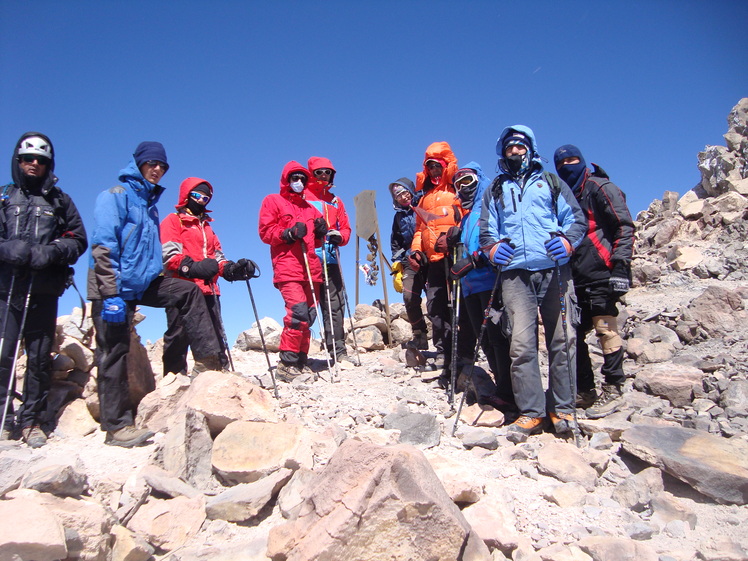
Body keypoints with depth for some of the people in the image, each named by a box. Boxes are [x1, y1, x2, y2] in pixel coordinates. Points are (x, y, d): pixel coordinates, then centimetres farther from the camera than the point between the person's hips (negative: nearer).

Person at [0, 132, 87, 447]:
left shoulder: (60, 201, 15)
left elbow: (78, 239, 9)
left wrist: (51, 252, -9)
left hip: (44, 291, 0)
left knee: (39, 357, 1)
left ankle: (31, 421, 10)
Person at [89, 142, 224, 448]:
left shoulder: (150, 202, 18)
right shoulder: (116, 196, -7)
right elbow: (103, 247, -16)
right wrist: (111, 294, -23)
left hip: (143, 282, 8)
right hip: (114, 286, -8)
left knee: (189, 291, 0)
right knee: (114, 352, -4)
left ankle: (207, 361, 1)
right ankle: (117, 427, 2)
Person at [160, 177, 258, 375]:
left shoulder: (206, 225, 30)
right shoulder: (172, 221, 8)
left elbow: (217, 256, 24)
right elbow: (169, 255, -7)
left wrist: (232, 269, 2)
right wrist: (192, 267, -25)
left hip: (208, 290, 7)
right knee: (179, 338, -9)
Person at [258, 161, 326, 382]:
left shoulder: (309, 207, 26)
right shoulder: (273, 201, 10)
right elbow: (265, 232, 0)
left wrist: (320, 233, 5)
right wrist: (289, 233, -15)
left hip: (311, 270, 7)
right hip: (287, 269, -6)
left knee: (308, 317, 3)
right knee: (298, 312, -21)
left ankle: (300, 362, 10)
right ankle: (286, 364, -16)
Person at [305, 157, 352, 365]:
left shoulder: (335, 201, 24)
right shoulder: (302, 197, 9)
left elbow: (345, 227, 20)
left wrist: (339, 236, -1)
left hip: (330, 261, 5)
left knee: (335, 306, 1)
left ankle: (338, 352, 6)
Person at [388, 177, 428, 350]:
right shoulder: (399, 216, 21)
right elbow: (395, 245, 24)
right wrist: (397, 269, 16)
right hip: (410, 262, 4)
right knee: (409, 297, -15)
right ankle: (420, 337, -6)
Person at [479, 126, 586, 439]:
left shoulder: (550, 182, 19)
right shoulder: (495, 190, 24)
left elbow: (576, 218, 12)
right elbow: (486, 228, 19)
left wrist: (568, 240, -9)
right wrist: (492, 246, -3)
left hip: (555, 269, 0)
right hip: (515, 273, 1)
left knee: (562, 339, -3)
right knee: (521, 343, -9)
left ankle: (562, 409, 6)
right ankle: (531, 412, -3)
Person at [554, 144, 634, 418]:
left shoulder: (600, 188, -1)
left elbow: (625, 226, -9)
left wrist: (620, 264, -18)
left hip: (600, 275, -8)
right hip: (576, 279, 8)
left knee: (606, 329, -8)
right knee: (573, 333, 8)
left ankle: (612, 391, 1)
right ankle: (585, 391, 17)